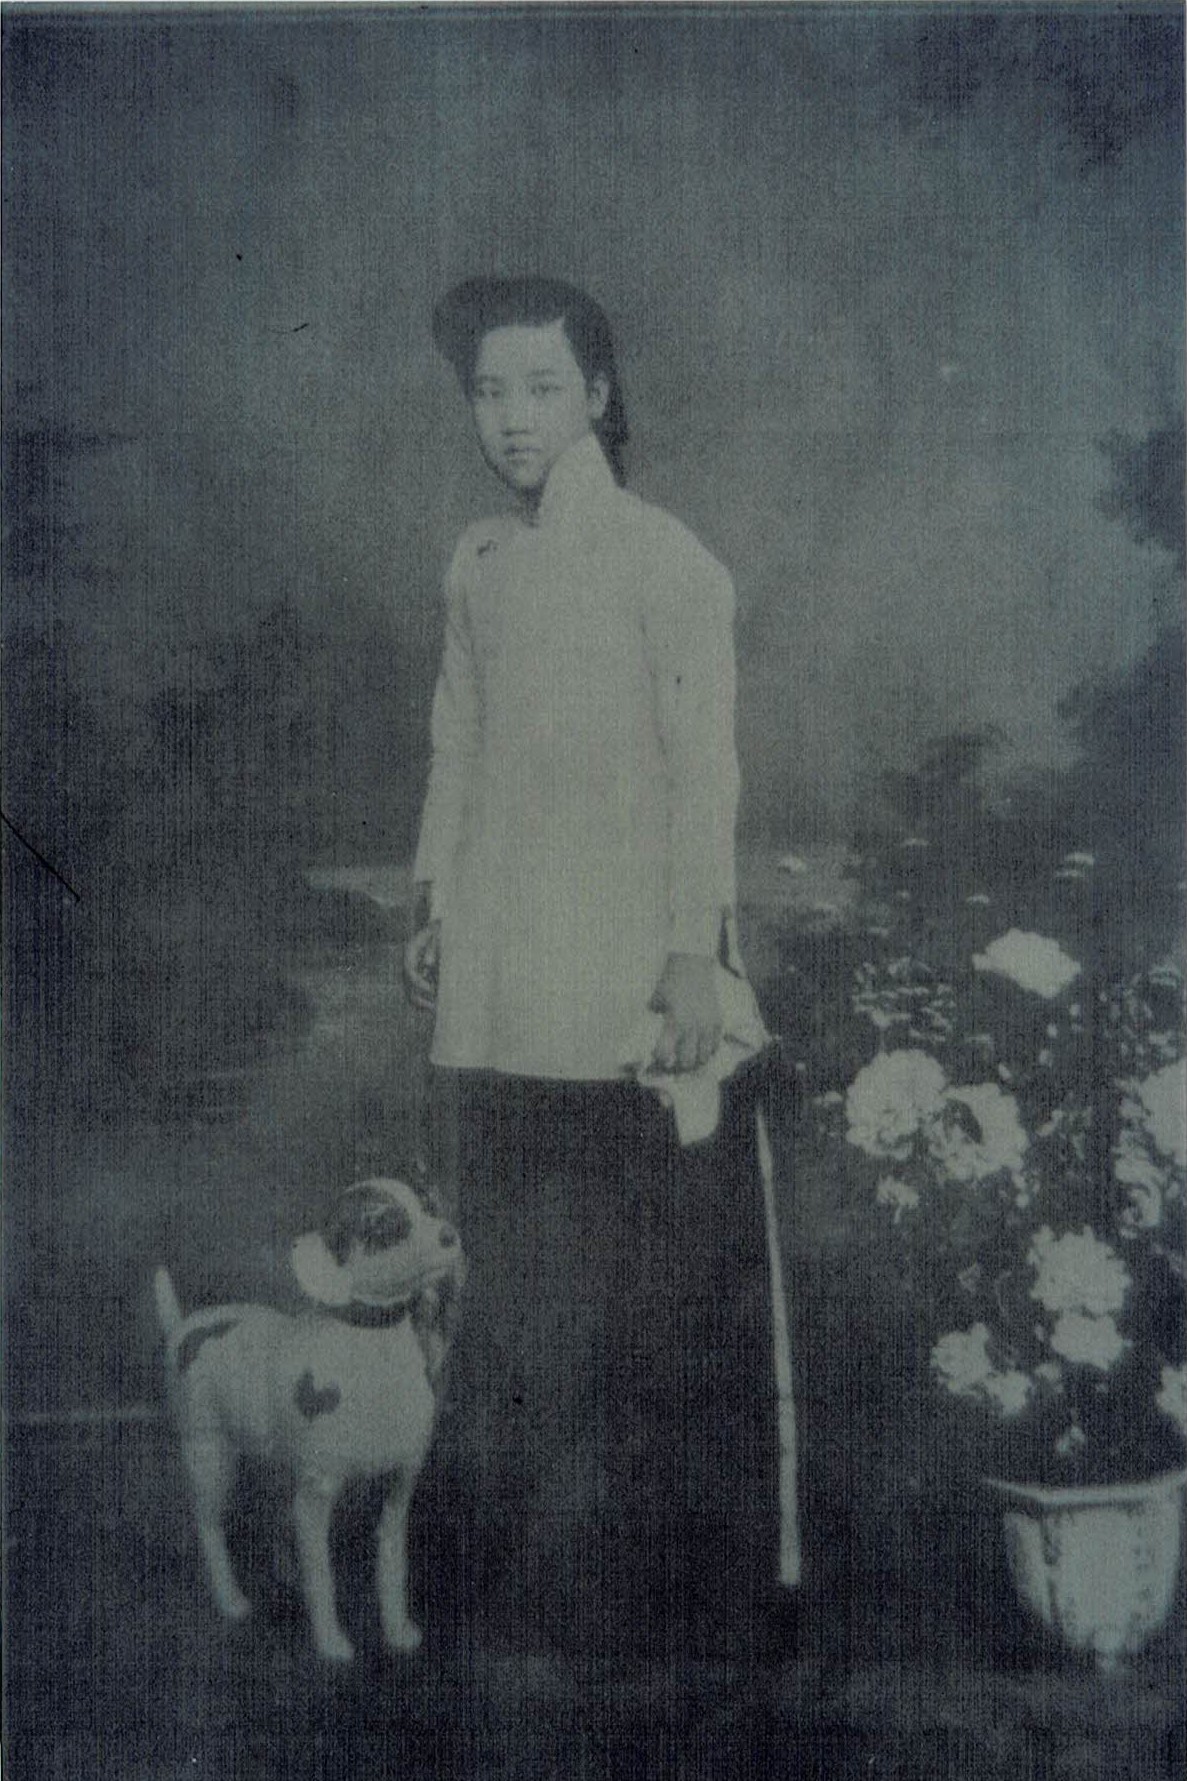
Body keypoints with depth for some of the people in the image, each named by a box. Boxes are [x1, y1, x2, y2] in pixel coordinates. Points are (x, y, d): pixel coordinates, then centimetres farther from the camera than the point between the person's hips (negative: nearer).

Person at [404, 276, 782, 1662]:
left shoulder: (664, 560, -4)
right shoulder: (475, 560, 14)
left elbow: (705, 765, -8)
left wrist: (694, 955, -13)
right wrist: (430, 904, 17)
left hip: (624, 969, -5)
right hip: (496, 982, 6)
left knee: (659, 1275, 1)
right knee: (517, 1276, 10)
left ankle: (690, 1579, 19)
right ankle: (523, 1596, 26)